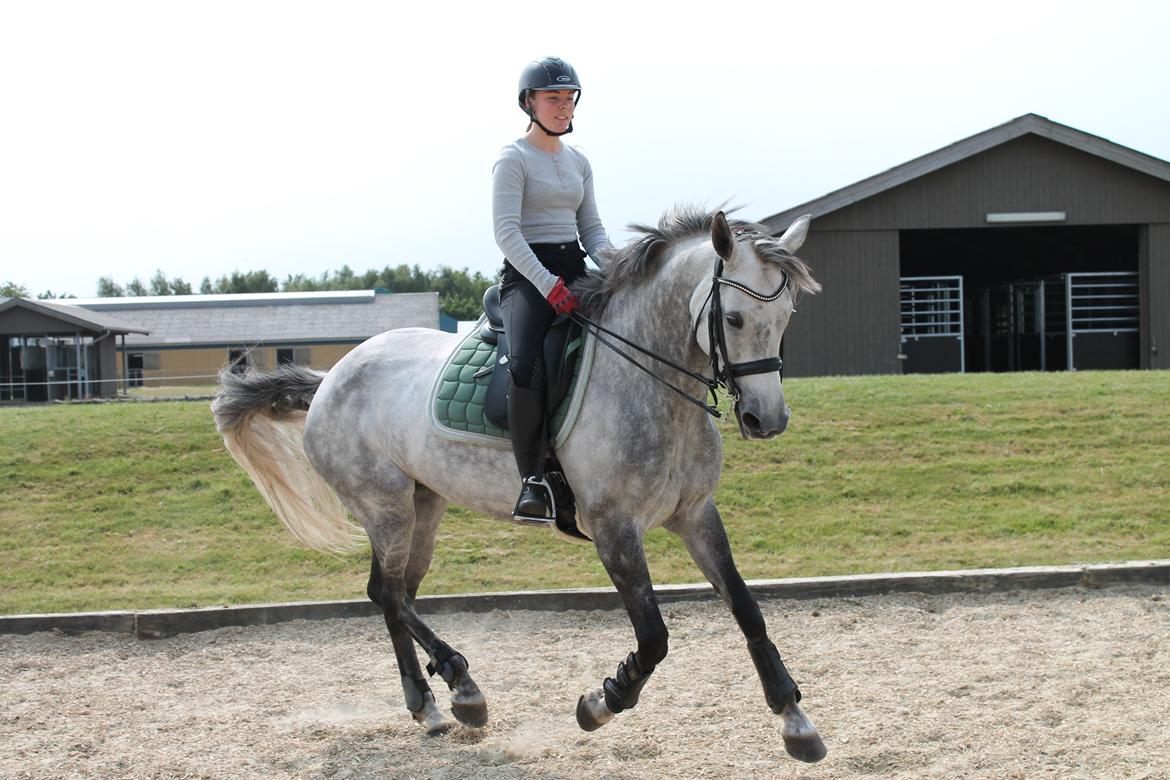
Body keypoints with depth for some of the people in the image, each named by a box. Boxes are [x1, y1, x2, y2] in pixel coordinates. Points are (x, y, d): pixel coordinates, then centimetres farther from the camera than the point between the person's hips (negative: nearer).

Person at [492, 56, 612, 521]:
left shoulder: (578, 162, 18)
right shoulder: (514, 159, -3)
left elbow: (591, 226, 17)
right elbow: (506, 231, -13)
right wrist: (547, 284, -24)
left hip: (575, 272, 7)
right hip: (526, 275, -7)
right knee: (526, 367, -32)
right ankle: (532, 481, -25)